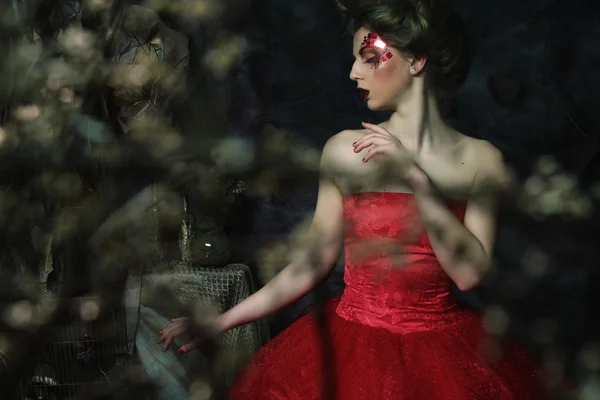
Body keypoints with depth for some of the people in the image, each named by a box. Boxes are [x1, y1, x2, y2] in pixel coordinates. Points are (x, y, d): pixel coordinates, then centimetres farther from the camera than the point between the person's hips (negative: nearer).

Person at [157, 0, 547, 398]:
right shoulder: (345, 150, -3)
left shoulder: (480, 159, -3)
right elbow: (316, 262, 2)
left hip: (442, 352, 0)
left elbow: (471, 272, -12)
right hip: (350, 347, 0)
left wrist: (417, 178, -18)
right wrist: (223, 320, 2)